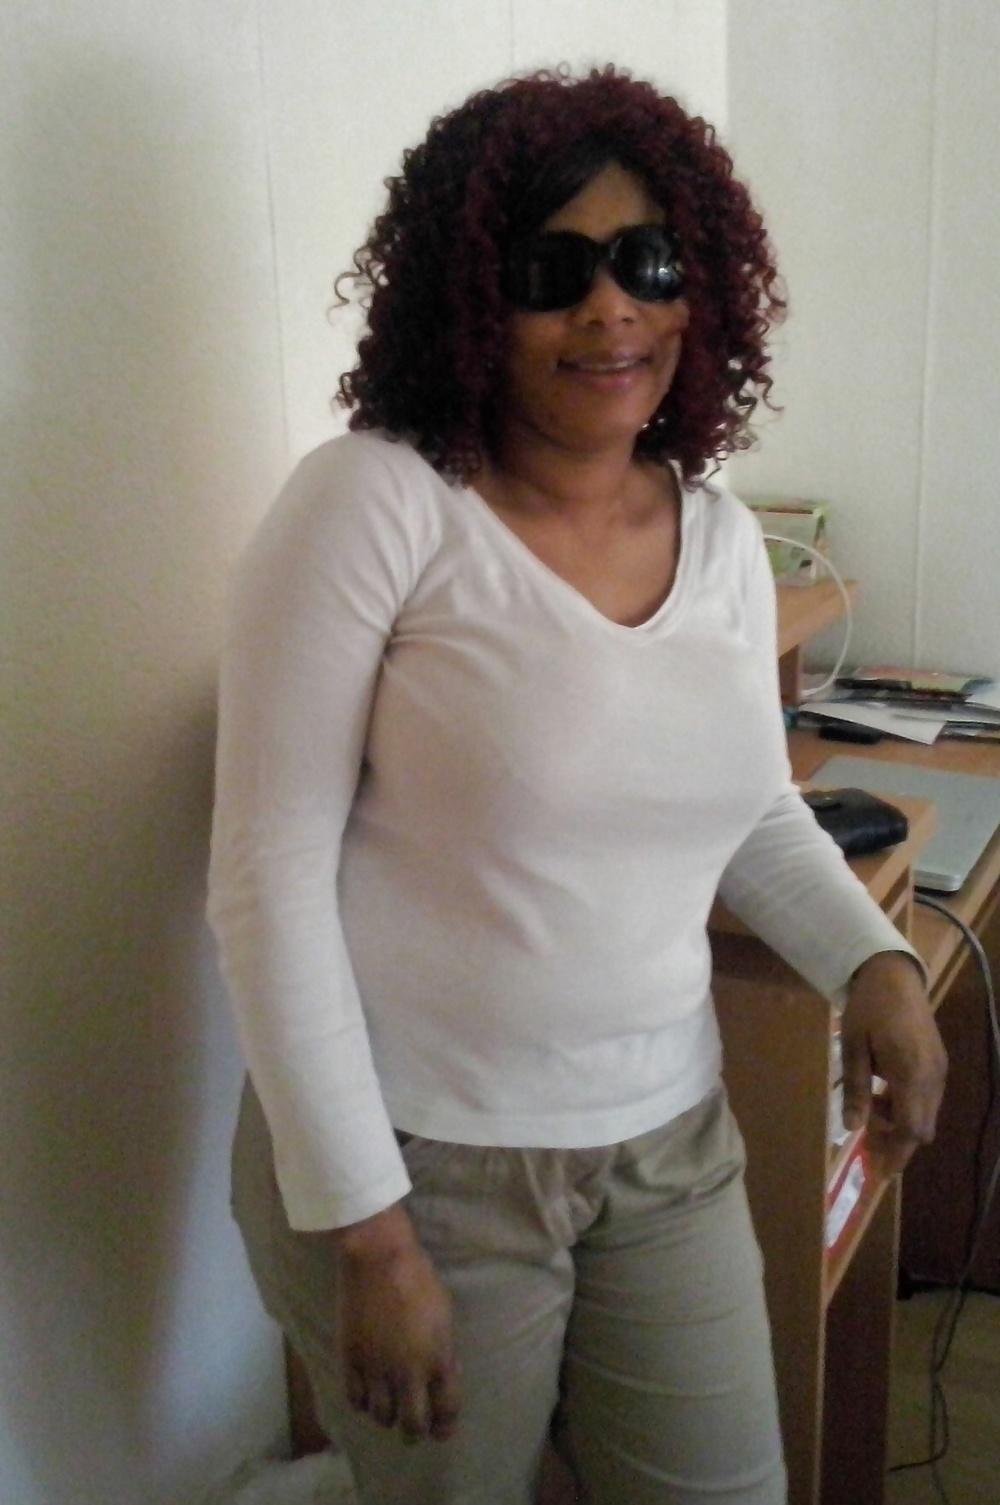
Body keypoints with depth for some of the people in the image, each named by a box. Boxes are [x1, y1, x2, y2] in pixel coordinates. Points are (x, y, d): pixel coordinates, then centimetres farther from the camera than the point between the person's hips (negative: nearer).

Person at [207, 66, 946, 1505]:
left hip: (673, 1150, 5)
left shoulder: (722, 535, 2)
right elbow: (269, 874, -16)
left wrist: (875, 963, -3)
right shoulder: (374, 504, -15)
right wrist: (367, 1236, -15)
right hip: (415, 1161, -4)